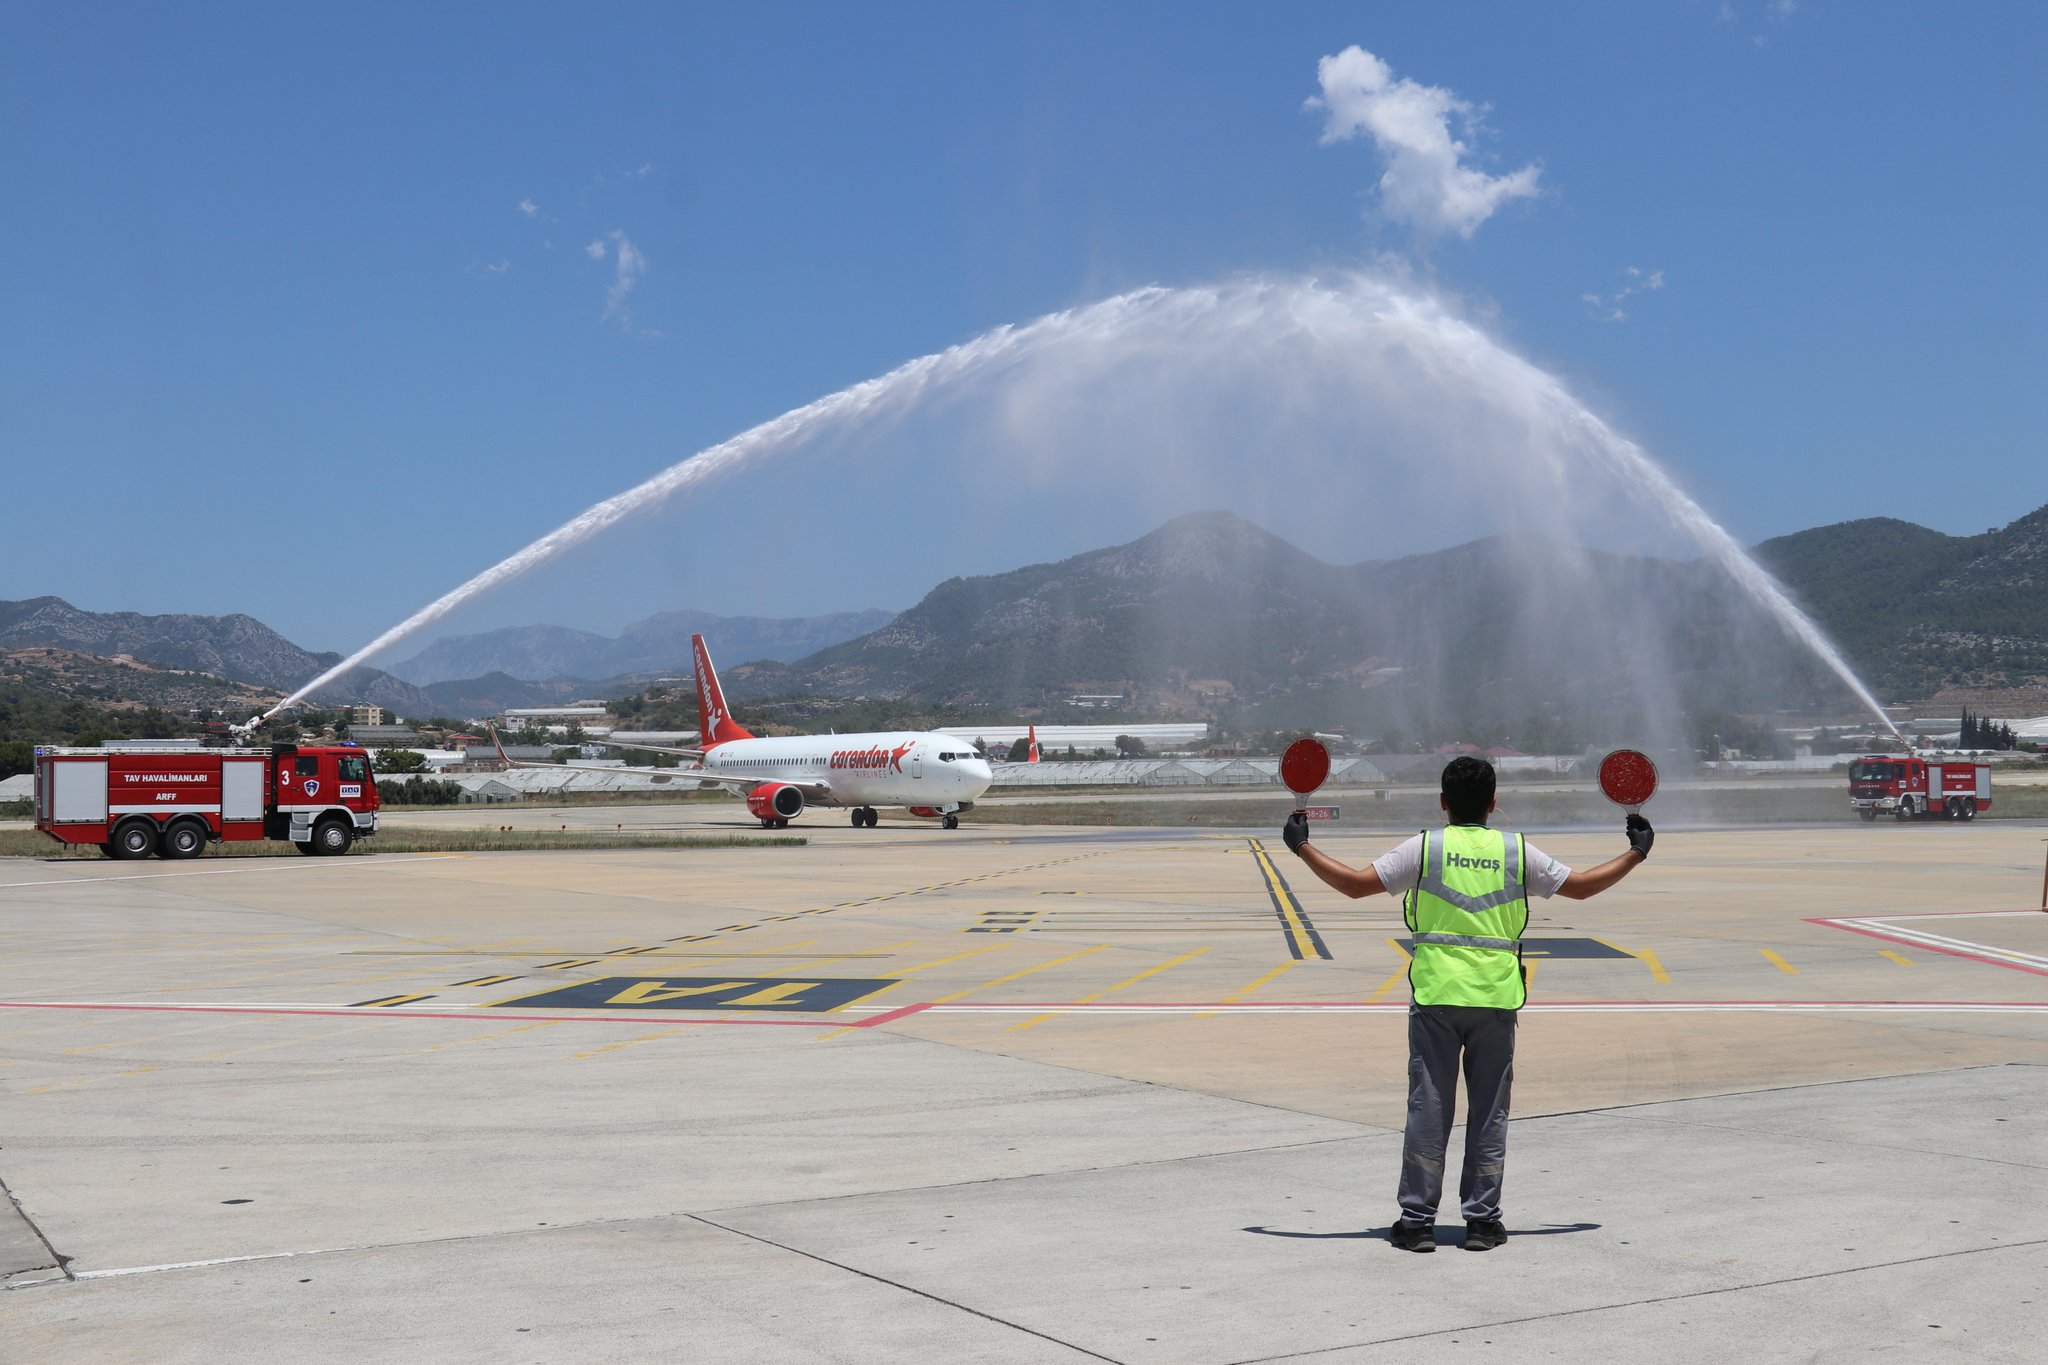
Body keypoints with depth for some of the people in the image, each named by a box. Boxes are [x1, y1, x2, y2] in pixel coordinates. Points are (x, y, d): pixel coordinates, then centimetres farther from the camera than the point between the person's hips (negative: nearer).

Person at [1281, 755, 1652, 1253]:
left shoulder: (1424, 848, -1)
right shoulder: (1517, 851, 4)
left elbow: (1354, 883, -5)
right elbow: (1582, 885, 12)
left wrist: (1302, 847, 7)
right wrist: (1635, 854, 27)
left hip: (1435, 993, -1)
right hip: (1496, 996, 1)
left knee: (1428, 1106, 3)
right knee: (1489, 1110, 9)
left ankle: (1417, 1220, 6)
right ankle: (1482, 1220, 13)